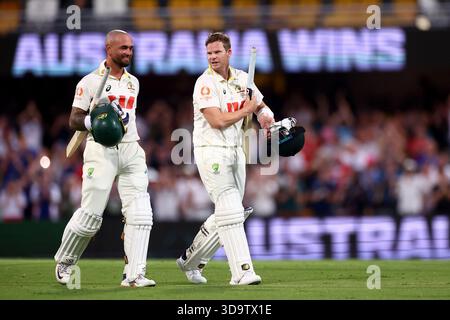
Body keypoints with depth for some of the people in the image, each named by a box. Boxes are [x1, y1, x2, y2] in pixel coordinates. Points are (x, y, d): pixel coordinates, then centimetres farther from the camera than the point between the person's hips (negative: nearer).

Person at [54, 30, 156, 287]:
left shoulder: (133, 82, 16)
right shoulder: (91, 82, -2)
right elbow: (74, 120, -3)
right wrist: (95, 121, -21)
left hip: (131, 150, 5)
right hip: (101, 150, -5)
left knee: (140, 213, -8)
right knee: (90, 215, -5)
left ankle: (134, 275, -8)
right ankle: (64, 262, 18)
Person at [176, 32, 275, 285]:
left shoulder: (242, 79, 9)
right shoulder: (206, 83, -12)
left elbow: (262, 106, 19)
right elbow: (217, 121, -21)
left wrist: (267, 116, -5)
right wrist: (247, 110, -10)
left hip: (236, 151, 7)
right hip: (211, 151, -7)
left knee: (228, 214, 11)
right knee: (230, 213, -14)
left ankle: (191, 261, 26)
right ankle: (242, 271, -16)